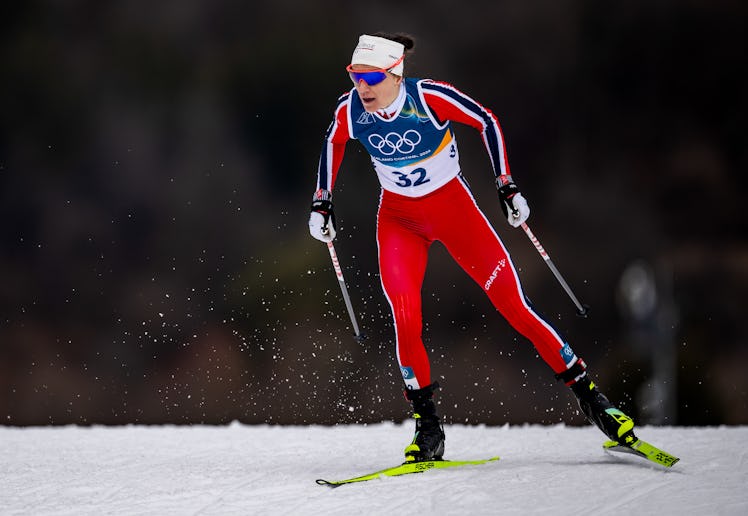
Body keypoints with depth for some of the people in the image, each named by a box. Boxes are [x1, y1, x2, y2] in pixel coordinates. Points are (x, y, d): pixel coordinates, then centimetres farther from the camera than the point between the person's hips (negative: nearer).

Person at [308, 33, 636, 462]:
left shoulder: (430, 97, -26)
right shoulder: (350, 110, -16)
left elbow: (487, 122, -11)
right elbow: (333, 144, 8)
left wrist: (507, 186, -13)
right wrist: (322, 202, 6)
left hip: (453, 207, -2)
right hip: (398, 218, 2)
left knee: (514, 306, -7)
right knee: (406, 322, -15)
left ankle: (587, 392, 4)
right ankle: (428, 427, 0)